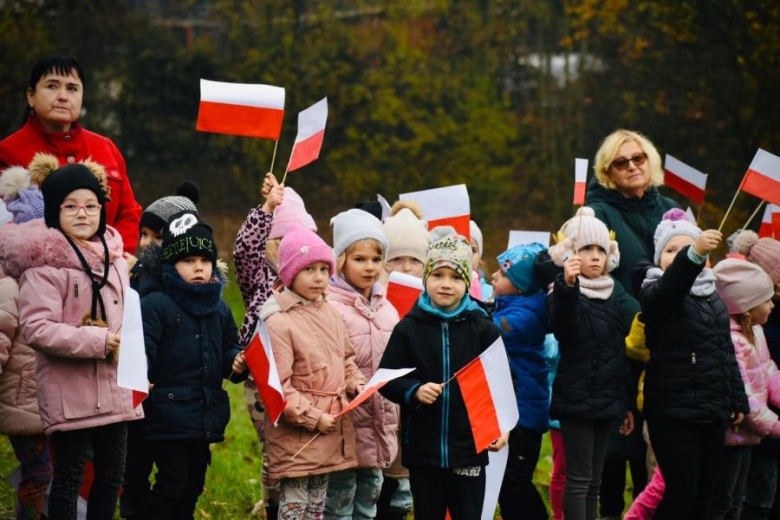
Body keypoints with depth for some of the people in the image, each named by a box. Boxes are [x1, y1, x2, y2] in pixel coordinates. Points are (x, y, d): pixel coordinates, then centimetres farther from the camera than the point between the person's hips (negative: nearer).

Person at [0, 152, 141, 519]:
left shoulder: (113, 255, 11)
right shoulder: (44, 262, -12)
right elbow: (36, 328, -20)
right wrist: (98, 341, -19)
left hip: (114, 387, 7)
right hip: (69, 390, -7)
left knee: (112, 474, 11)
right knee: (69, 475, -1)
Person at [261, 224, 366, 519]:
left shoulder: (331, 315, 9)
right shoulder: (279, 323, -15)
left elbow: (346, 359, 22)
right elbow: (278, 386, -18)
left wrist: (357, 384, 3)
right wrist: (312, 417, -17)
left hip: (331, 431, 8)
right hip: (296, 433, -7)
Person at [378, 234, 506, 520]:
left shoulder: (483, 329, 0)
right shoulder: (408, 328, -1)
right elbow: (386, 378, 1)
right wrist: (414, 390, -18)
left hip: (470, 446, 0)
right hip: (422, 447, 0)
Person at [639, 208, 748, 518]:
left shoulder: (713, 297, 14)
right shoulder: (656, 293, -7)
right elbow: (673, 284, -32)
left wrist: (738, 400, 16)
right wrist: (694, 254, -51)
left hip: (713, 412, 7)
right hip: (673, 412, -7)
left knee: (702, 495, 9)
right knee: (681, 494, -10)